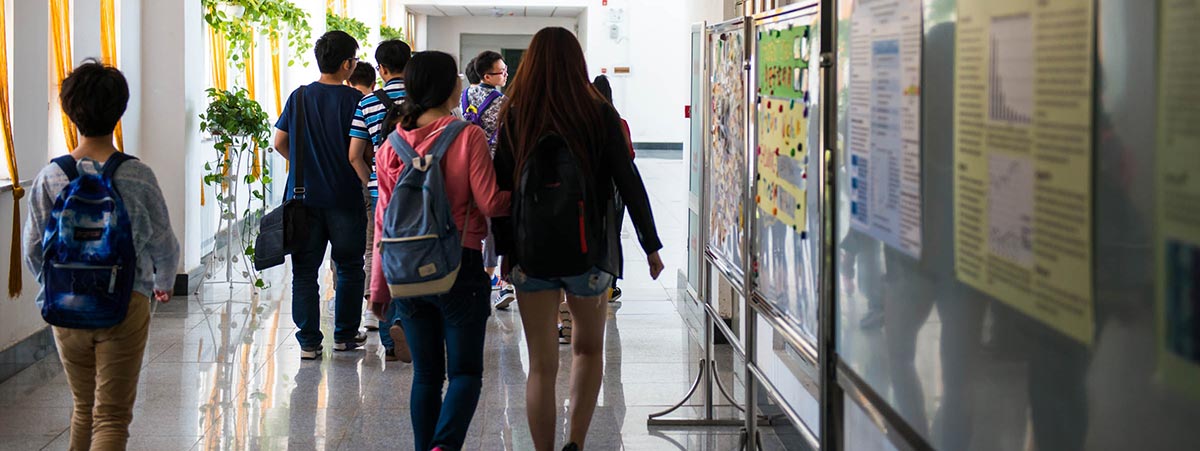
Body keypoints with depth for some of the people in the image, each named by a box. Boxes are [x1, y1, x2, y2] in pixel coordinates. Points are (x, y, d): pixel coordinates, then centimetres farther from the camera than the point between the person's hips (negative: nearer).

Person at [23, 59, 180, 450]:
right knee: (112, 416, -1)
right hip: (125, 306, -3)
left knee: (83, 409, 20)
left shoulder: (50, 178, -5)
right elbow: (163, 243, 0)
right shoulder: (136, 177, -12)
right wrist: (164, 283, 21)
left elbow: (34, 252, 2)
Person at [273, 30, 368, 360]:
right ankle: (345, 335, 20)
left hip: (304, 197, 2)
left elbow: (279, 143, 5)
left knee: (305, 271, 6)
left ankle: (309, 342, 3)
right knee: (349, 269, 14)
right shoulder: (355, 100, -9)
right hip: (345, 197, -2)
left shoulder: (299, 97, 1)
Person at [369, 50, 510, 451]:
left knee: (426, 373, 13)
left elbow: (384, 221, 6)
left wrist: (379, 287, 12)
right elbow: (490, 203, -10)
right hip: (460, 266, -4)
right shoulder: (468, 136, -10)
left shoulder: (392, 145, 3)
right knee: (465, 372, -1)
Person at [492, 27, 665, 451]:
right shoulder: (599, 114, -5)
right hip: (588, 254, 0)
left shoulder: (514, 117, -1)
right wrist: (651, 245, 3)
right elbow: (629, 184, -4)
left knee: (542, 364, 7)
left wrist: (505, 251, 7)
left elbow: (501, 189, -1)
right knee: (588, 348, 20)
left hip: (530, 253, 0)